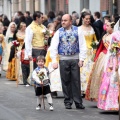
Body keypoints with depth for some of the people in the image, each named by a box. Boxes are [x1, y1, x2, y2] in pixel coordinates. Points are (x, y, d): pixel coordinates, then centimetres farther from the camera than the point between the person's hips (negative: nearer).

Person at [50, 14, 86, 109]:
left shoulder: (77, 31, 3)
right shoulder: (59, 32, 5)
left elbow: (82, 45, 1)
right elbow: (53, 47, 1)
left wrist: (81, 59, -6)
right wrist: (54, 61, -7)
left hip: (75, 58, -1)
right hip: (63, 59, 1)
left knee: (76, 81, -1)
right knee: (66, 81, 3)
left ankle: (78, 102, 2)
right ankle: (68, 102, 11)